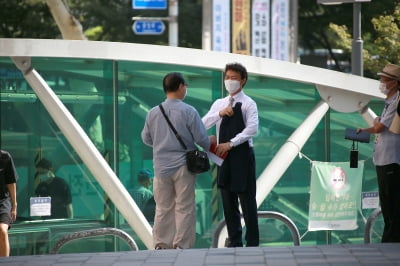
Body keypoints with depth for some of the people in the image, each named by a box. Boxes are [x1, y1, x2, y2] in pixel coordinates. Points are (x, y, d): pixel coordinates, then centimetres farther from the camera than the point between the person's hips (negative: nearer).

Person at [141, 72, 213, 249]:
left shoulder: (153, 113, 0)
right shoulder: (188, 112, -12)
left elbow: (146, 139, 10)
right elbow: (201, 138, -8)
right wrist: (210, 148, 14)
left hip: (161, 167, 4)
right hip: (183, 166, -4)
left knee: (163, 207, 12)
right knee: (184, 208, 3)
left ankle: (160, 245, 13)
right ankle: (181, 245, 3)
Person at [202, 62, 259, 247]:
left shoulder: (248, 104, -3)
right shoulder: (219, 104, 14)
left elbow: (252, 128, -17)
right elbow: (203, 125, 3)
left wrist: (230, 143, -24)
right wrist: (219, 114, -13)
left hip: (242, 154, -5)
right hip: (223, 155, 5)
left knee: (247, 200, -3)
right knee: (228, 201, 8)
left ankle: (252, 243, 0)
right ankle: (234, 241, 15)